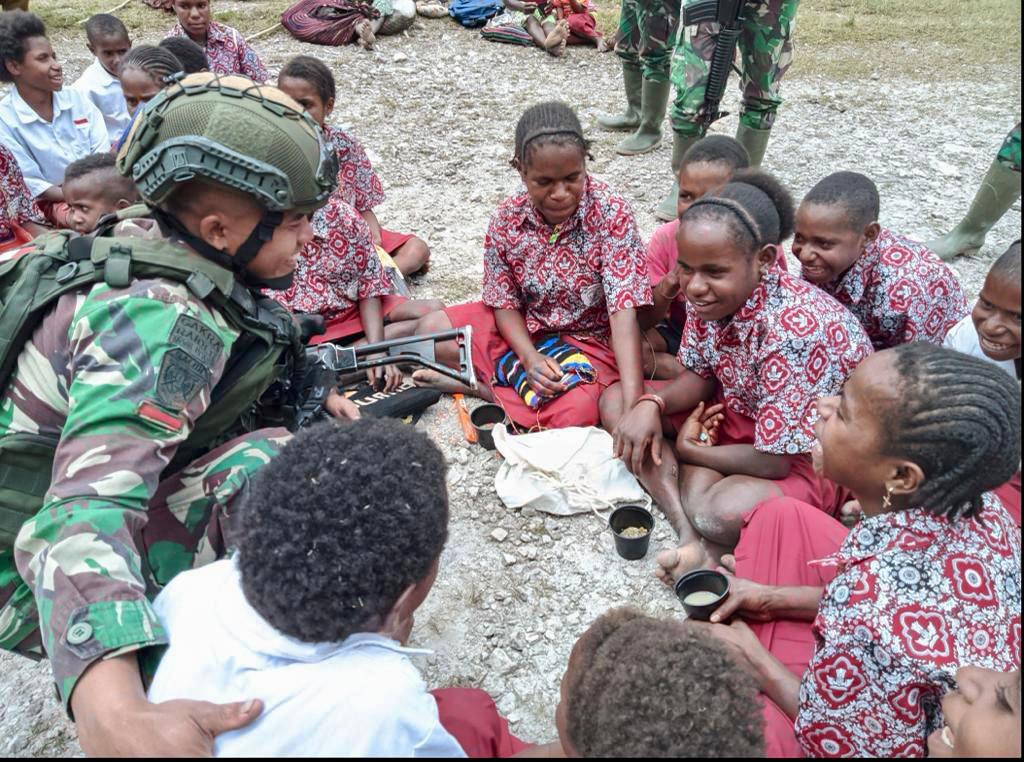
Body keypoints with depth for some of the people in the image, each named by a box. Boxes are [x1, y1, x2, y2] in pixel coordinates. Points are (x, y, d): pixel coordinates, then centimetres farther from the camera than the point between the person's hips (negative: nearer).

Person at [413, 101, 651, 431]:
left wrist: (633, 405, -41)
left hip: (590, 338, -4)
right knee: (430, 331, -6)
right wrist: (529, 358, -24)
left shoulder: (611, 213, -24)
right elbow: (505, 302, -4)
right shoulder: (507, 218, -13)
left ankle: (482, 380, -9)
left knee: (575, 413, -33)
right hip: (523, 329, 4)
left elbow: (624, 311, -31)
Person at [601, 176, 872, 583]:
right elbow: (700, 376, 3)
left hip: (812, 455, -8)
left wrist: (688, 450, -12)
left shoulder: (793, 328, -35)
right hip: (741, 413, 9)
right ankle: (690, 534, -16)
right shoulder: (708, 295, -14)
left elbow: (772, 461, -28)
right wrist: (650, 404, -18)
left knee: (723, 511, -39)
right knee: (617, 400, -3)